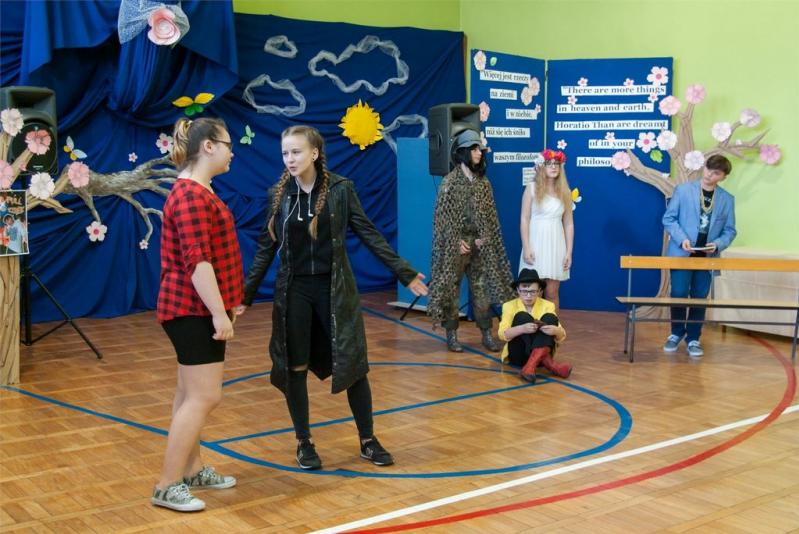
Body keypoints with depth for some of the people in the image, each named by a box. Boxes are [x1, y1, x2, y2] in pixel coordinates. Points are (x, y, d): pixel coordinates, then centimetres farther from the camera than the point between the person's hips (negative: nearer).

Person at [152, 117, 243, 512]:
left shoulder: (198, 192, 16)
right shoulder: (191, 196, -18)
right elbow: (197, 261, -25)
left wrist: (221, 308, 25)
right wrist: (219, 313, -25)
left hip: (195, 310, 11)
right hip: (195, 310, -11)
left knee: (191, 395, 15)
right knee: (204, 397, -8)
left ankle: (192, 471, 25)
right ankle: (167, 487, -2)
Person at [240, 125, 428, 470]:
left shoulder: (340, 189, -4)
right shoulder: (278, 194, 0)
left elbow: (369, 235, -1)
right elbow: (266, 248, 6)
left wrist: (405, 273, -5)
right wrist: (246, 294, 4)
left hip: (335, 289, -1)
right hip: (293, 291, 1)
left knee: (352, 363, 2)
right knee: (295, 367, 5)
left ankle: (368, 441, 17)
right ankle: (304, 443, 22)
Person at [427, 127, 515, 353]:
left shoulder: (483, 182, 9)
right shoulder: (450, 181, -7)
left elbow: (490, 214, 12)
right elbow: (443, 216, -9)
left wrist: (484, 238, -1)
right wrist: (457, 242, -12)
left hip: (480, 245, 5)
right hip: (456, 245, -4)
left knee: (482, 288, 6)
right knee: (452, 289, 2)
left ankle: (487, 334, 12)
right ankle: (451, 335, 11)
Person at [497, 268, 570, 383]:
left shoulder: (547, 306, 4)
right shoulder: (509, 306, 1)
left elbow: (562, 336, -3)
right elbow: (502, 334, -15)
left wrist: (555, 331, -29)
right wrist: (522, 329, -35)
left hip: (541, 350, 1)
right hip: (518, 354, -1)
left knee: (550, 318, -22)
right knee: (522, 317, -23)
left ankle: (532, 364, -42)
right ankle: (546, 362, -37)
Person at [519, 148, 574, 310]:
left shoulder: (565, 192, 9)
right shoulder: (532, 188, 0)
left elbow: (569, 224, 9)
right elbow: (525, 219, -3)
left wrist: (569, 252, 2)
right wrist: (526, 248, -11)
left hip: (556, 244, 2)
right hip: (536, 243, -2)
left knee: (552, 292, 2)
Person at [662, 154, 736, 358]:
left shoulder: (727, 199, 6)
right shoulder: (683, 190, -1)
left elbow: (730, 230, 7)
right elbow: (669, 218, -2)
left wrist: (718, 244, -13)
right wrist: (682, 239, -15)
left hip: (708, 256, 2)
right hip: (682, 253, -2)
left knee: (700, 298, 5)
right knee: (679, 294, -5)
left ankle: (693, 339, 18)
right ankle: (676, 333, 16)